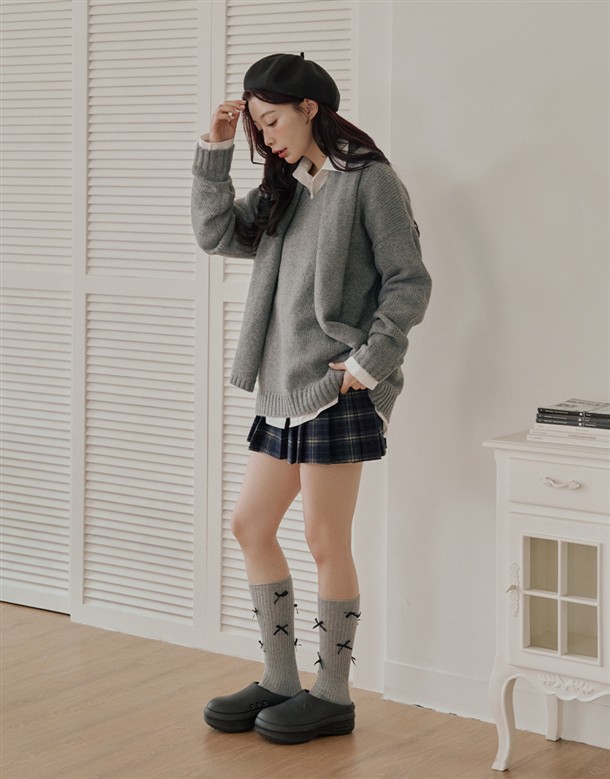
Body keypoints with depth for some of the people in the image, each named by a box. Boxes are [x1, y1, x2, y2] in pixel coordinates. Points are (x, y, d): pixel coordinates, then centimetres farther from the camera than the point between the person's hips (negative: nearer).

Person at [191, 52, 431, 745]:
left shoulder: (368, 180, -6)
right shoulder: (285, 189, 17)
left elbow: (409, 284, -9)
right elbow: (217, 234, 10)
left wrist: (370, 362, -16)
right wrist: (214, 151, 4)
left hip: (337, 390, -8)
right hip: (285, 390, 9)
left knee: (326, 542, -2)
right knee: (250, 526, 11)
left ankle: (333, 697, 11)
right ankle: (279, 681, 22)